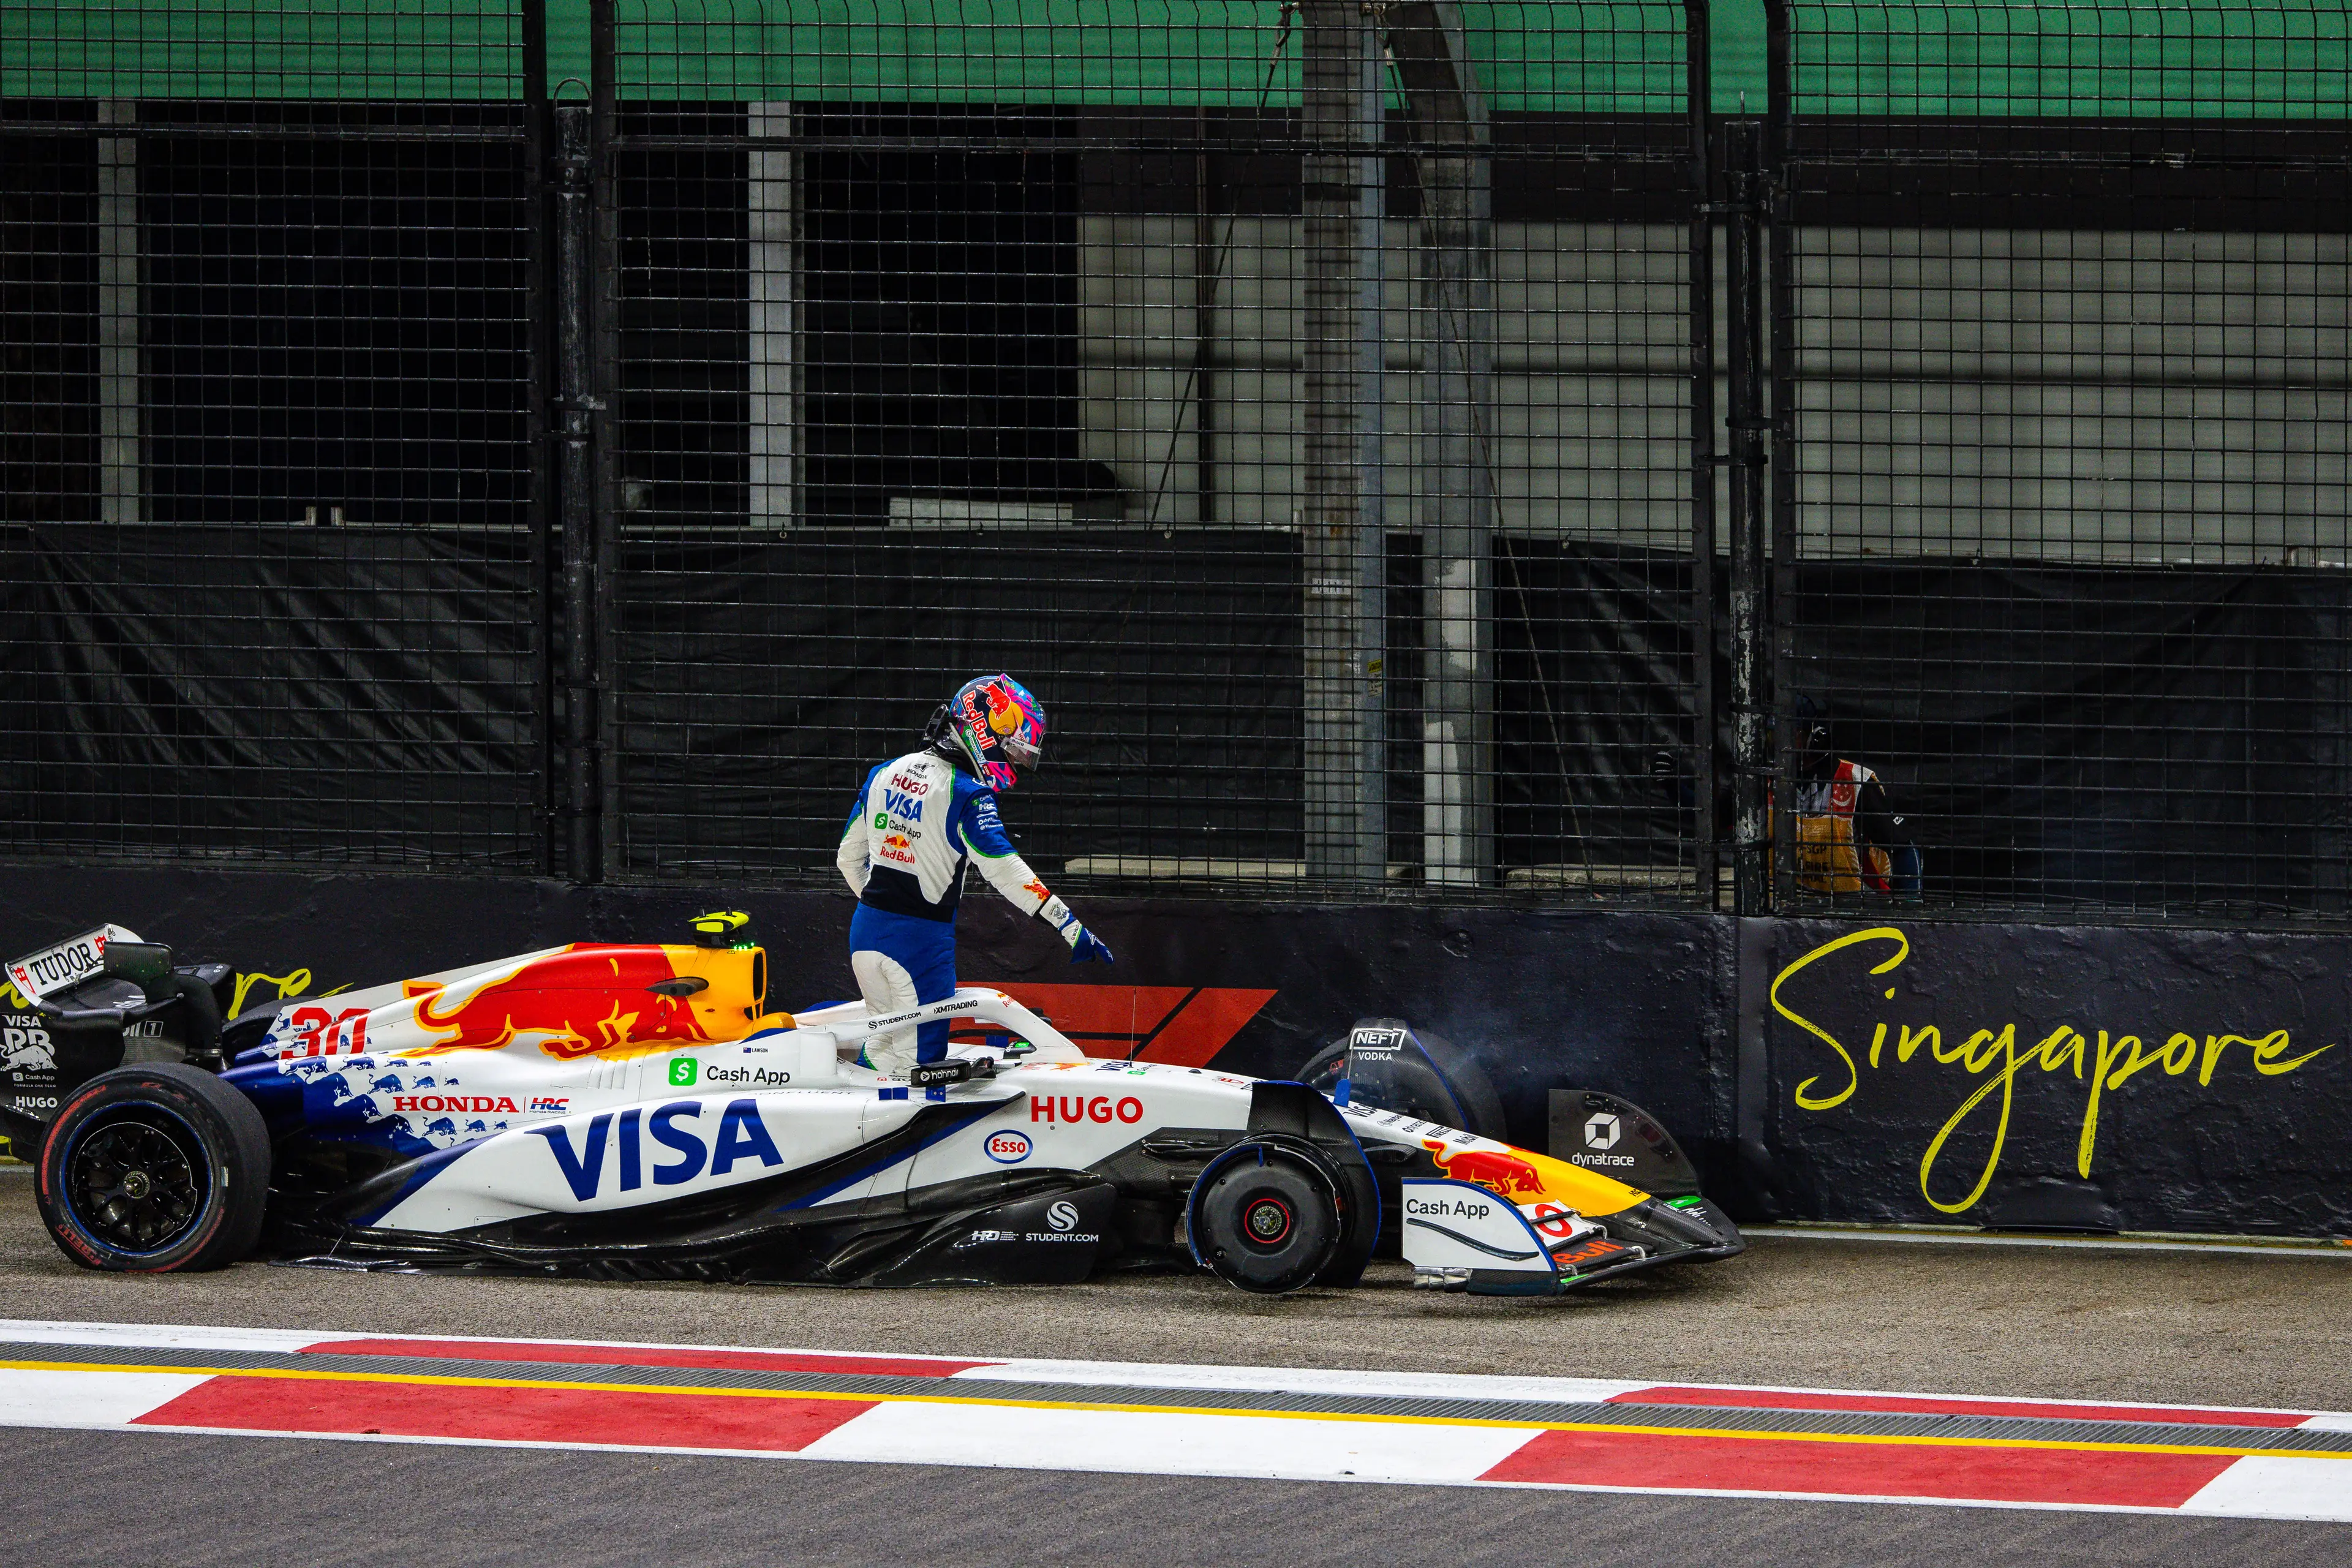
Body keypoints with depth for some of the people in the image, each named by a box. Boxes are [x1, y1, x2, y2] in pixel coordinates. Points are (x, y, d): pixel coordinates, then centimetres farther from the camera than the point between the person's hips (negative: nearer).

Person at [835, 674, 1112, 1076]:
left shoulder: (884, 775, 10)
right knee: (918, 1060, -2)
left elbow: (849, 856, 17)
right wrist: (1072, 928, -24)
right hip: (922, 938, -7)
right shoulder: (966, 795, -13)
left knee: (883, 1046, 21)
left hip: (867, 926, 7)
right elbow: (1004, 871, -22)